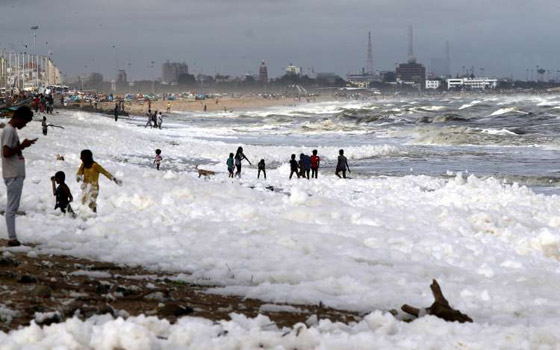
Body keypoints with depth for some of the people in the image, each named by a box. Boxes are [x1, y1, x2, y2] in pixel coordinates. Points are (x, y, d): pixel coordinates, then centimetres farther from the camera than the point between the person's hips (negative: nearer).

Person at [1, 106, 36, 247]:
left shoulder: (12, 130, 16)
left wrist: (23, 145, 8)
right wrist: (22, 146, -14)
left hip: (16, 175, 10)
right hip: (13, 175, -10)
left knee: (13, 207, 11)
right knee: (12, 207, -8)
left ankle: (13, 237, 13)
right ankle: (12, 239, -7)